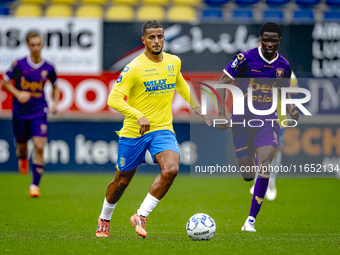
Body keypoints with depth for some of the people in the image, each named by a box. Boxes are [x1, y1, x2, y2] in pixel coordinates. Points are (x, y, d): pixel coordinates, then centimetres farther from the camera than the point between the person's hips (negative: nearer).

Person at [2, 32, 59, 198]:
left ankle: (35, 185, -6)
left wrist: (55, 103, 3)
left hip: (39, 112, 0)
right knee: (21, 145, 12)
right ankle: (22, 159, 53)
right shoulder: (19, 65, -8)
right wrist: (18, 93, -13)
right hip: (20, 112, 0)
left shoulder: (48, 68, -2)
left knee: (39, 147, -13)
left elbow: (55, 86, 17)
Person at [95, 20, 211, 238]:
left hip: (163, 129, 3)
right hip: (133, 132, -3)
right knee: (122, 181, 10)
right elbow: (114, 99, -20)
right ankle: (104, 219, 39)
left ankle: (141, 217, -13)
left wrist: (196, 106, 26)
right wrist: (139, 116, -32)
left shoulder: (174, 62, 3)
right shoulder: (134, 68, -14)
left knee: (171, 169, -24)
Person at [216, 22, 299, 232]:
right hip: (241, 120, -2)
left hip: (267, 120, 2)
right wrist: (221, 113, -12)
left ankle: (251, 220, -16)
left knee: (264, 166, -18)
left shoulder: (283, 65, 2)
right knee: (247, 174, 0)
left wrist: (291, 110, 0)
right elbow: (221, 83, -5)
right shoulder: (246, 59, -10)